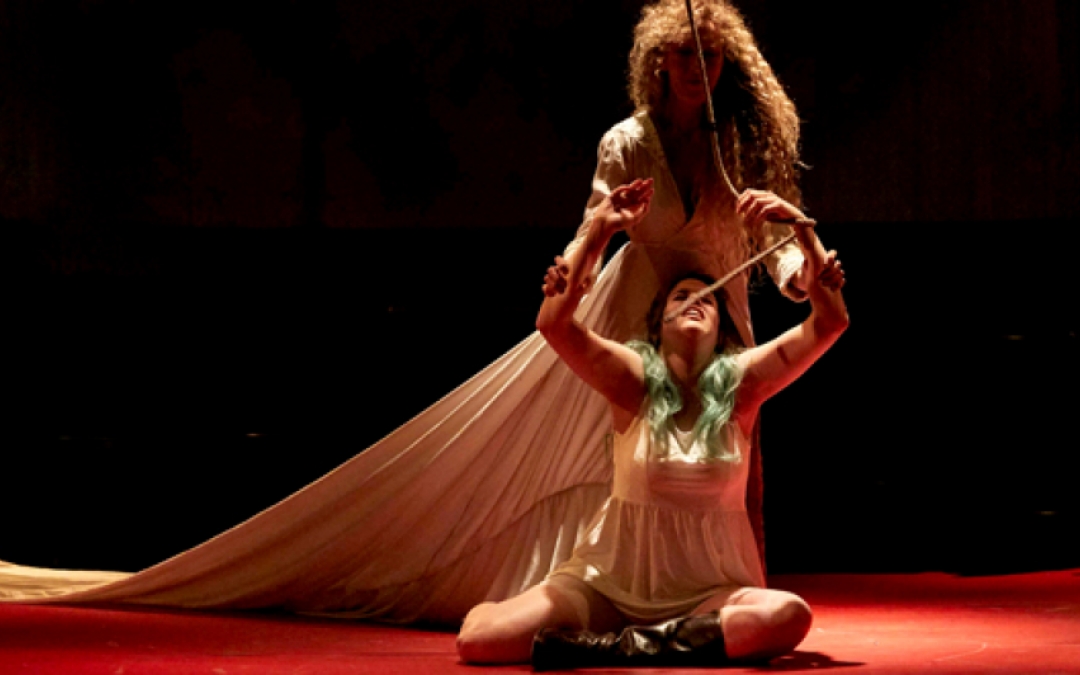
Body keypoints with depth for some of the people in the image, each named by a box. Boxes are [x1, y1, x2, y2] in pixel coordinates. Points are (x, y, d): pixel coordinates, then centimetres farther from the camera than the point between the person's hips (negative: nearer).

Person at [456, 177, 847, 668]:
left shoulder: (741, 382, 1)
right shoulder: (634, 379, -2)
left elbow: (830, 322, -11)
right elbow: (553, 323, -19)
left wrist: (803, 230, -23)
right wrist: (599, 232, -28)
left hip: (709, 589, 1)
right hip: (612, 581, -1)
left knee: (787, 617, -35)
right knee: (480, 638, -22)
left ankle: (614, 649, -24)